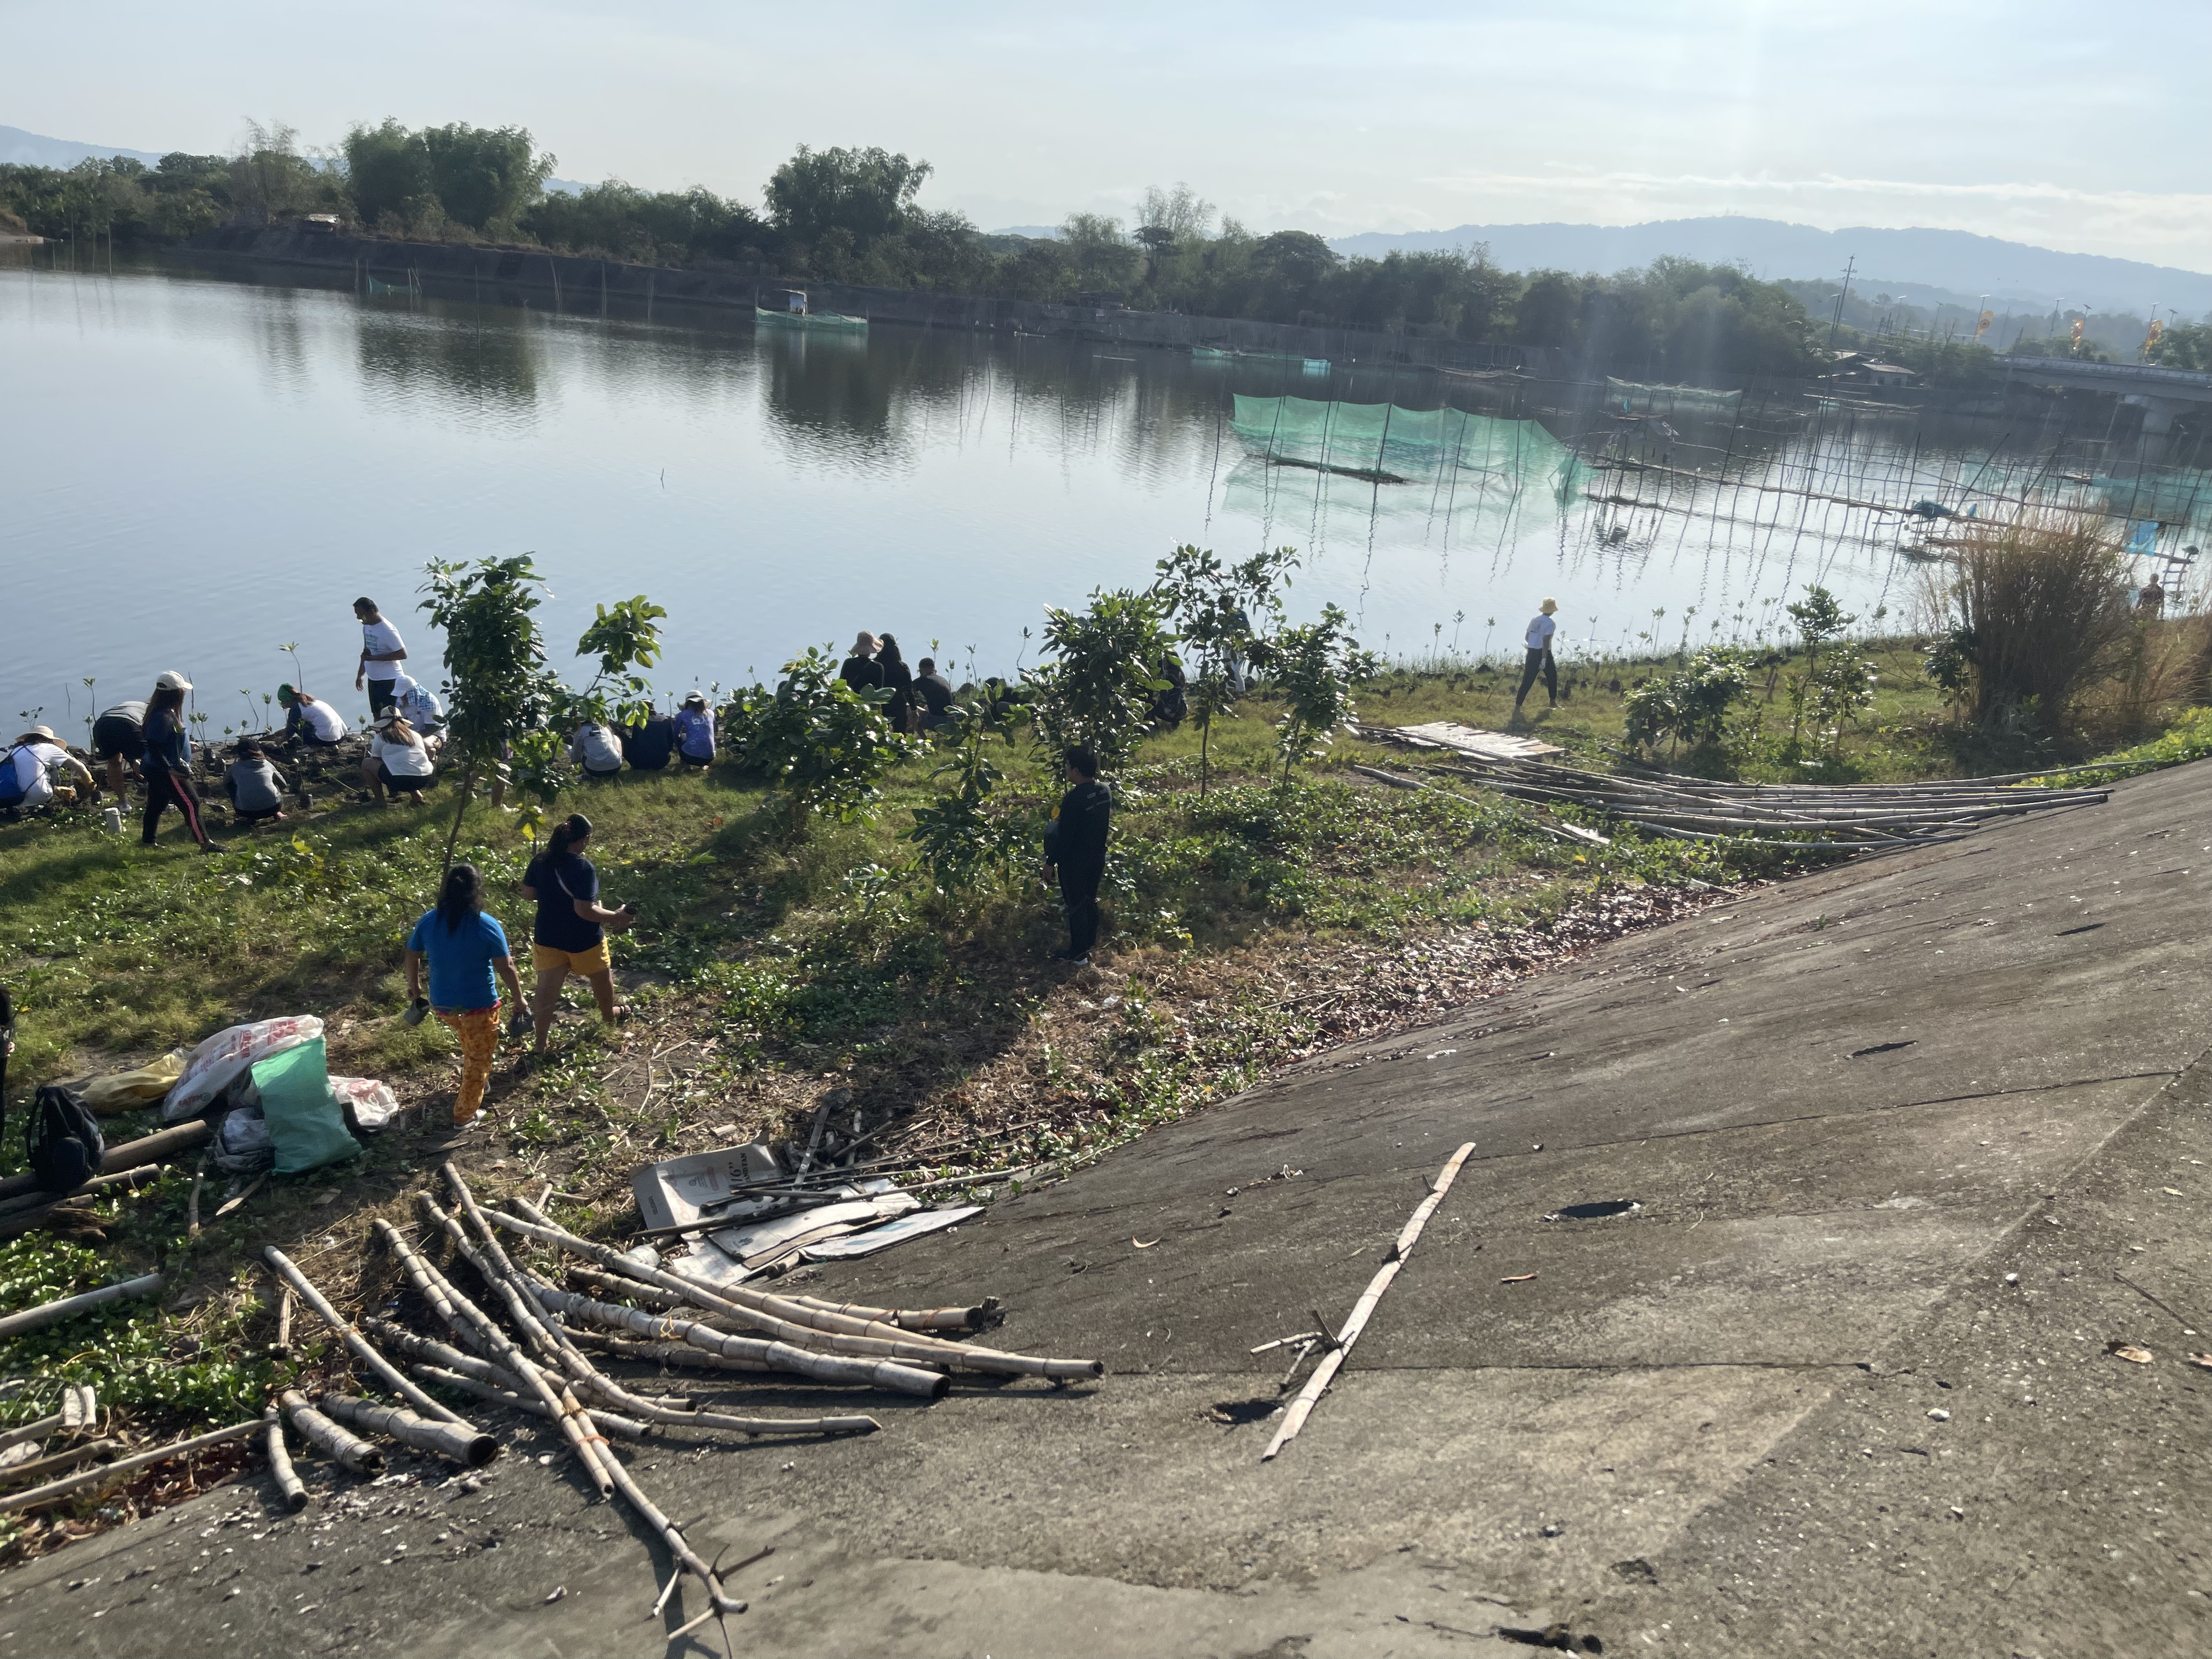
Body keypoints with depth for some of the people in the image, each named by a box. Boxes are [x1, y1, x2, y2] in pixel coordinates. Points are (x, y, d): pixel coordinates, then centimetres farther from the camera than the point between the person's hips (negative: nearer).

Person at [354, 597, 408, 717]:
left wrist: (374, 658, -23)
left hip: (389, 680, -8)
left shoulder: (387, 631, -20)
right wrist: (360, 674, 21)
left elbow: (403, 654, -22)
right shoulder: (366, 626, 7)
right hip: (373, 679, 8)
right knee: (377, 717, 13)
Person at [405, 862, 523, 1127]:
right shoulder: (487, 926, -20)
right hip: (479, 1006, -4)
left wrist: (415, 989, 22)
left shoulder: (429, 921, -8)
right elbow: (506, 969, -17)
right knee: (479, 1060, 18)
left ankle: (474, 1083, 49)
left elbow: (411, 958, 5)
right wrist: (519, 999, -2)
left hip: (442, 1005, 4)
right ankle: (464, 1115, 25)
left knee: (470, 1047, 34)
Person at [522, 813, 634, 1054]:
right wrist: (616, 917, -17)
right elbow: (585, 910, -27)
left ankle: (540, 1043, 10)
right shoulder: (583, 868, -25)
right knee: (602, 979, 24)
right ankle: (609, 1014, 48)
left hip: (549, 938, 4)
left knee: (547, 989, 8)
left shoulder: (540, 862, -7)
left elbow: (528, 894, 4)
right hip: (584, 941, -4)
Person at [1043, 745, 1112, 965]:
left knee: (1076, 906, 6)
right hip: (1098, 857, 7)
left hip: (1075, 861, -7)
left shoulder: (1073, 798, -27)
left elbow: (1064, 836, -22)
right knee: (1090, 901, 21)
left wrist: (1050, 862, -11)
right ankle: (1089, 943, 35)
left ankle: (1078, 953, 16)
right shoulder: (1105, 791, -3)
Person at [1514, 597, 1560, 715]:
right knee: (1552, 676, 18)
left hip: (1532, 652, 5)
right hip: (1543, 653, -5)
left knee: (1527, 680, 3)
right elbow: (1546, 641, -20)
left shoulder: (1534, 619, 8)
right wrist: (1544, 659, -21)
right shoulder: (1551, 624, -12)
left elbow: (1527, 638, 13)